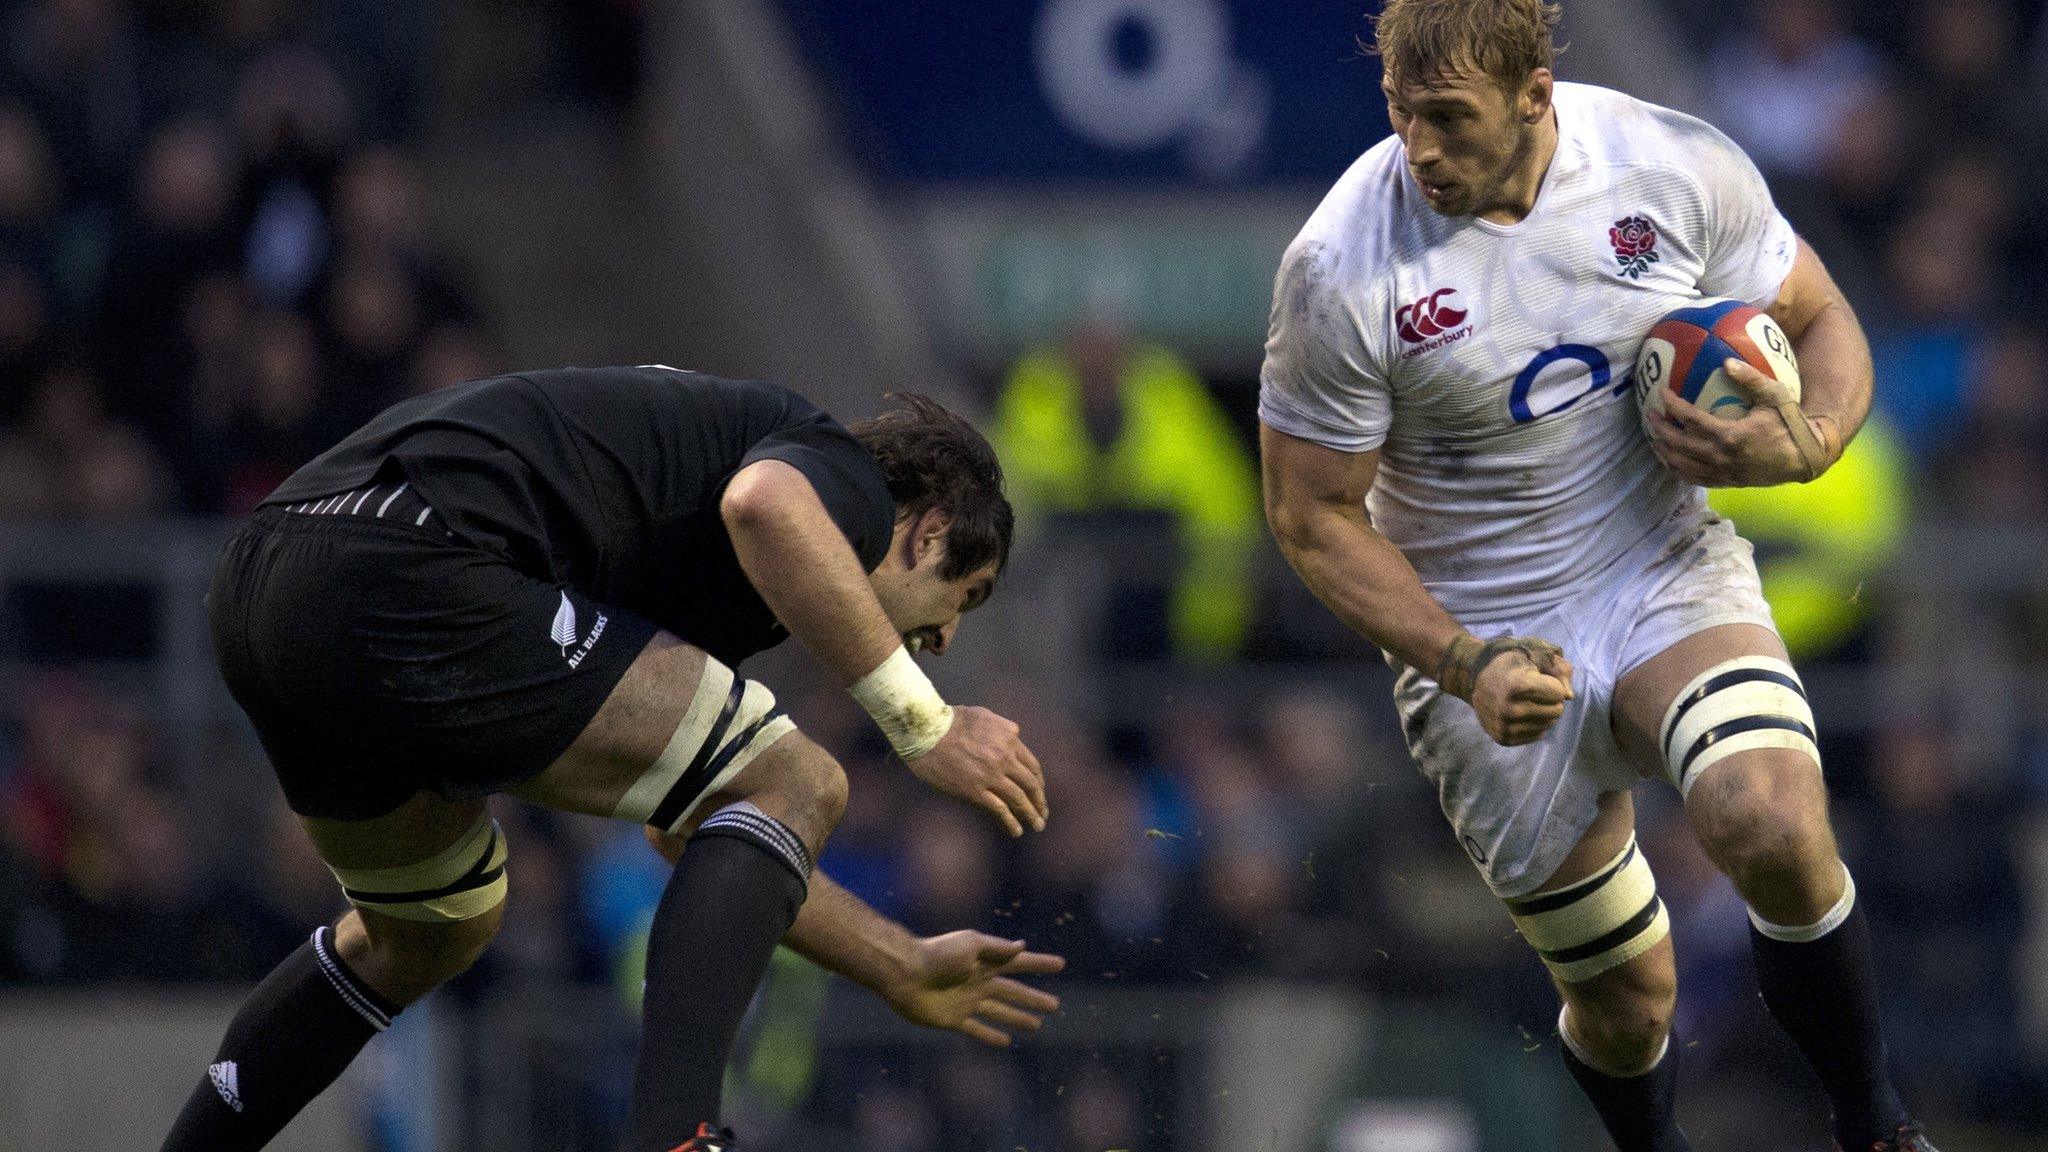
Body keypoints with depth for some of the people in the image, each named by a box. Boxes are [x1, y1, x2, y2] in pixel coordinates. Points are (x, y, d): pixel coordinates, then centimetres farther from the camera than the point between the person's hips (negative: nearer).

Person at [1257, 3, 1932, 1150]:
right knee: (1625, 994, 4)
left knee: (1774, 829, -29)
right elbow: (1313, 514, -8)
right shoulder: (1342, 272, -18)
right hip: (1483, 642, -1)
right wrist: (1464, 665, -20)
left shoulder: (1679, 166, -11)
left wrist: (1804, 443, -18)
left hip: (1668, 579, 1)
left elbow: (1822, 322, 5)